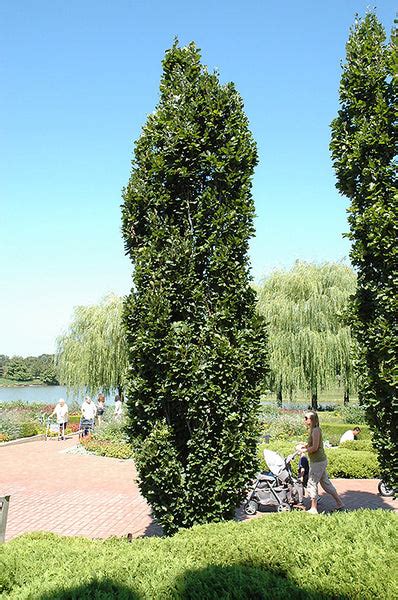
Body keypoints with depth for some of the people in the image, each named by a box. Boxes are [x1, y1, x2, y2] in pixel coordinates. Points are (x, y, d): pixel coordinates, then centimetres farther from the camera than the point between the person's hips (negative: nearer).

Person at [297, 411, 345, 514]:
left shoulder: (316, 430, -20)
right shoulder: (313, 430, 9)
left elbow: (315, 447, -23)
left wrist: (304, 450, -11)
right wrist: (304, 445, 6)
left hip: (318, 462, -10)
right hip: (321, 461, 10)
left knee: (312, 484, -1)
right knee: (326, 483, 17)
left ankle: (313, 509, 8)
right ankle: (339, 503, 25)